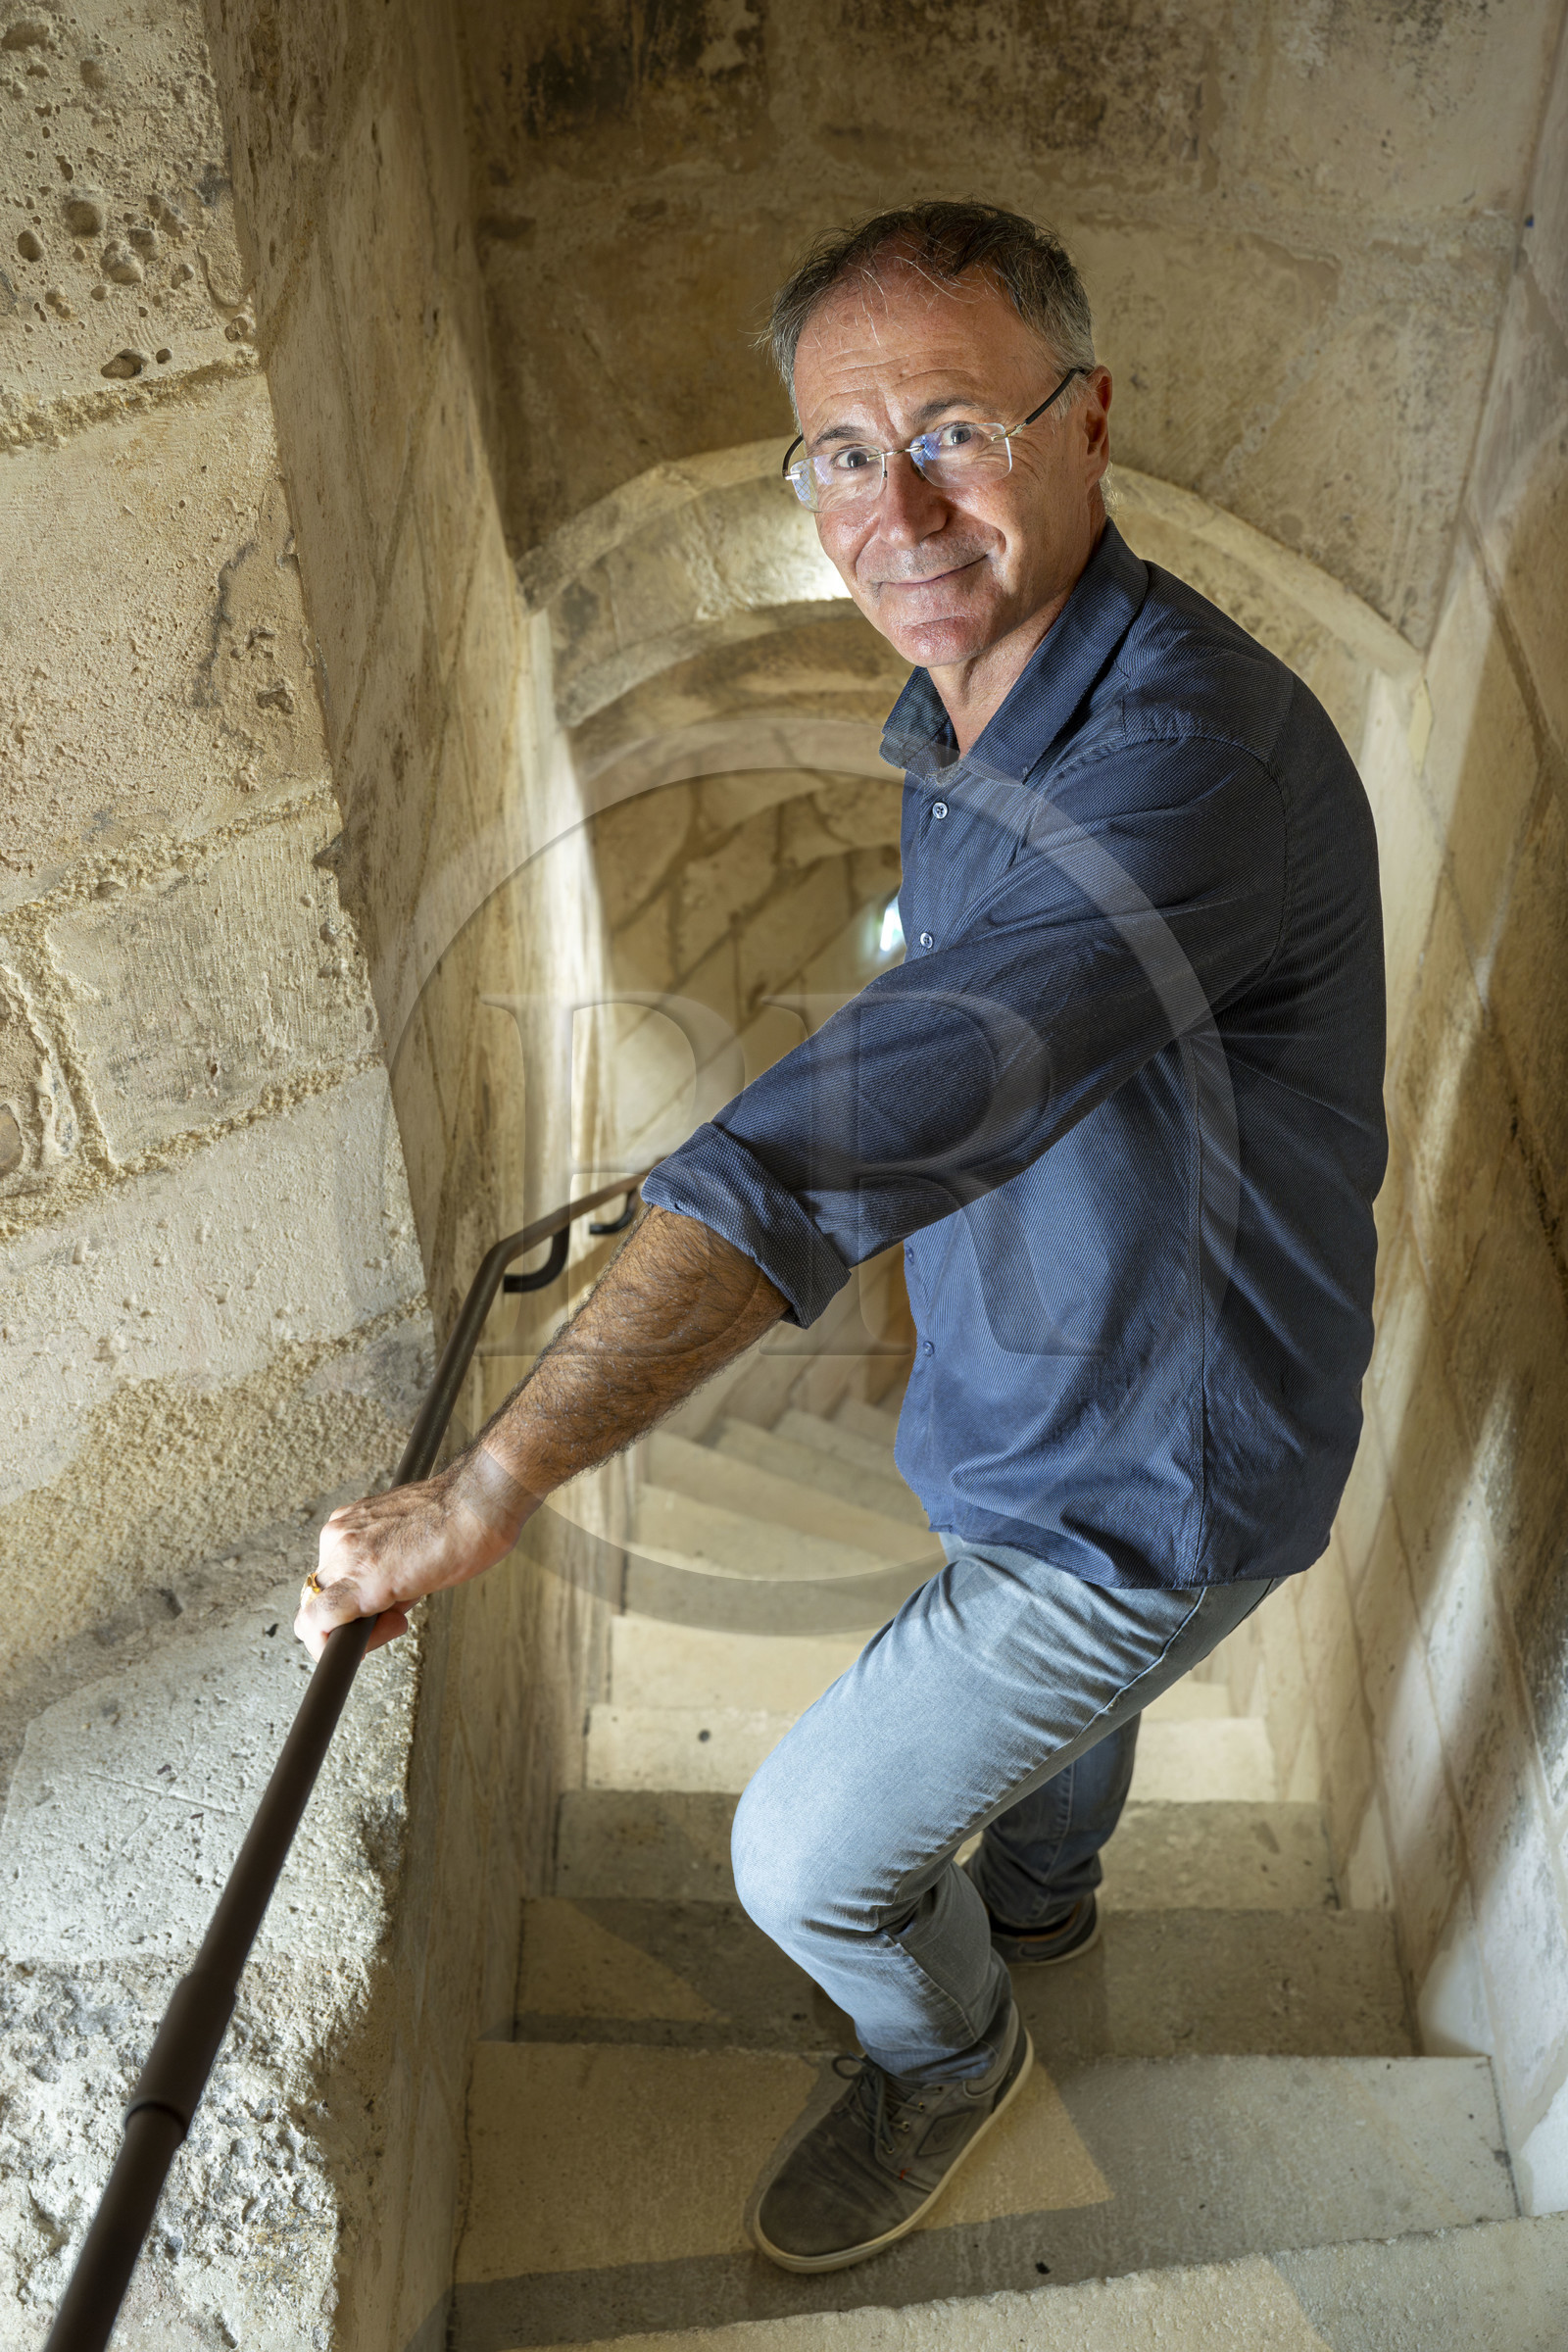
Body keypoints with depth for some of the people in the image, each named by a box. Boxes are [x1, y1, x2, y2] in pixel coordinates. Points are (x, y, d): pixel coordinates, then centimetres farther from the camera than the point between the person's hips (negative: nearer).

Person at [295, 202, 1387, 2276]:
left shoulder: (1190, 750, -36)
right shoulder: (961, 720, -3)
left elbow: (868, 1129, -46)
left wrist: (494, 1481, -47)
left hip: (1150, 1480, -8)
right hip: (1047, 1405, 8)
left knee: (811, 1859, 5)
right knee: (1050, 1688, 34)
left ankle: (947, 2058, 39)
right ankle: (1037, 1902, 67)